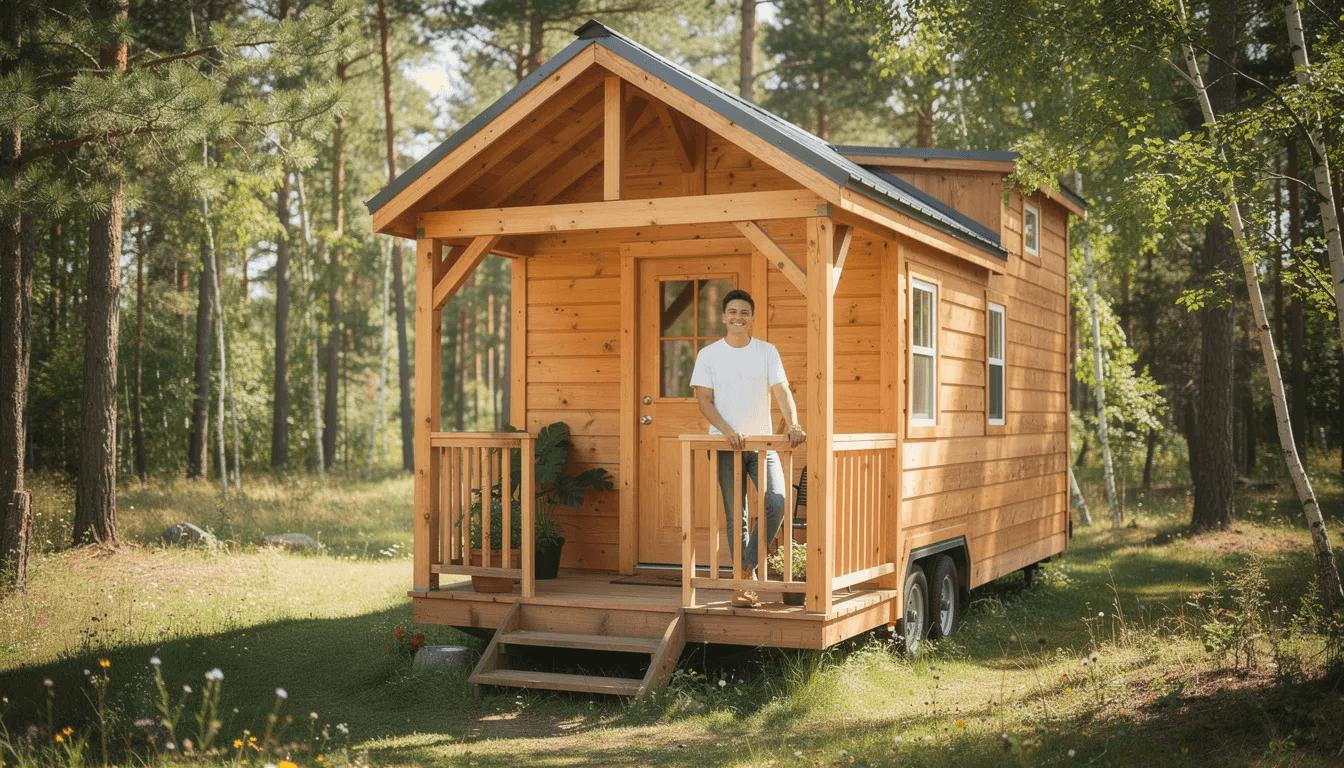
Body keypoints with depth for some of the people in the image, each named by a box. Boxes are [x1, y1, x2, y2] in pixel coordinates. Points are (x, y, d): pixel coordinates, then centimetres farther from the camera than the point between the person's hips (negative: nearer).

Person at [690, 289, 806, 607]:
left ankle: (745, 567, 3)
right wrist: (727, 430, -18)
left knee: (776, 503, -14)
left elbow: (781, 391, -2)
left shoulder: (767, 351, 6)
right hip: (726, 445, -1)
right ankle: (743, 583, 11)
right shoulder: (709, 354, 2)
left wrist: (792, 424, -20)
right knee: (735, 516, 2)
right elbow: (704, 399, -3)